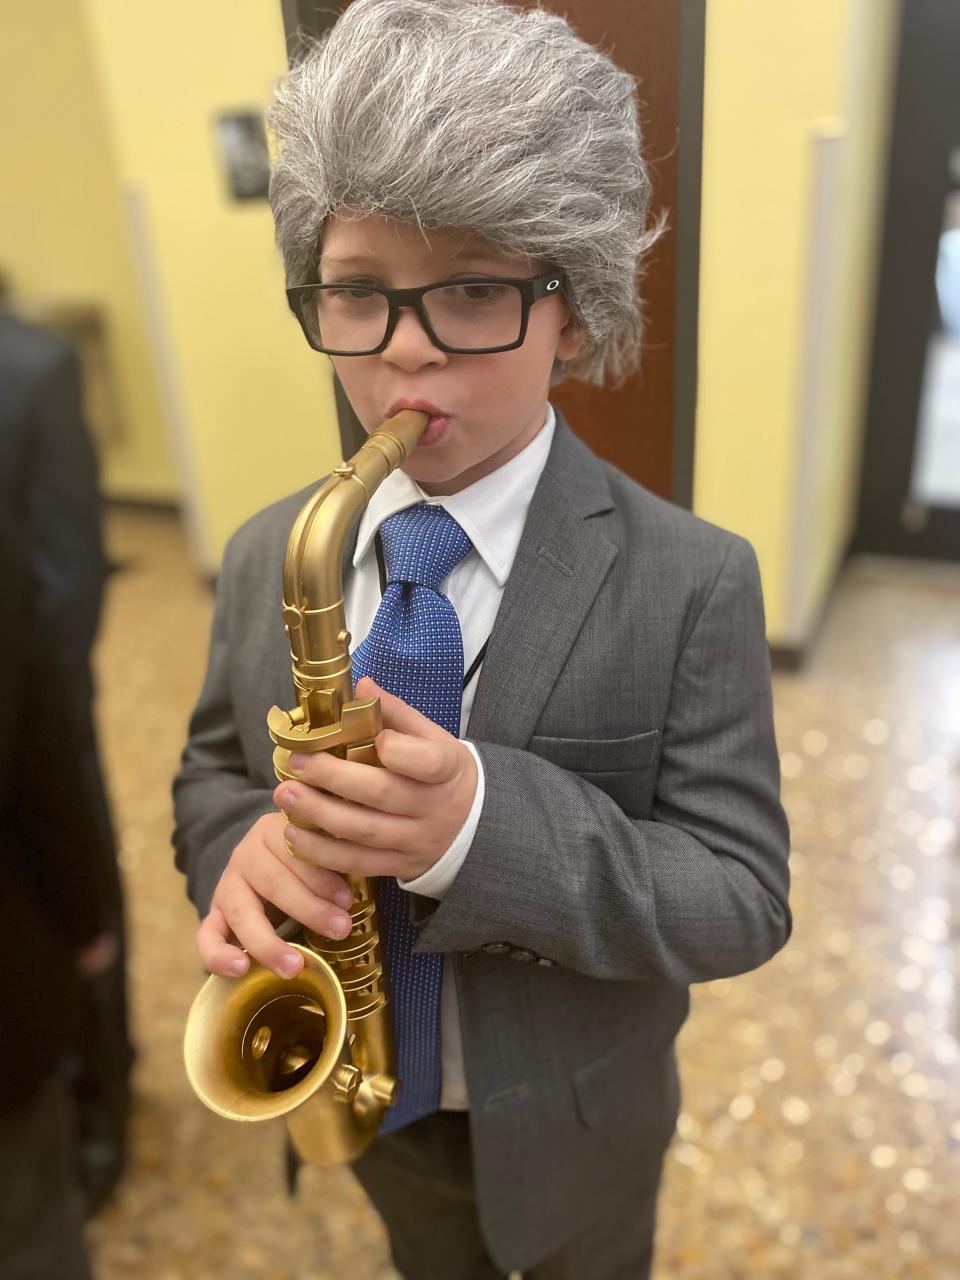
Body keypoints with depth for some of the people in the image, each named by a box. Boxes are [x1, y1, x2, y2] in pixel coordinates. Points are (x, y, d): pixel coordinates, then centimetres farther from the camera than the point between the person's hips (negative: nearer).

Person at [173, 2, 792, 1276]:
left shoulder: (693, 581, -24)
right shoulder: (267, 555, -11)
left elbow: (742, 899, -22)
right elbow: (213, 771, 1)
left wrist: (487, 824, -39)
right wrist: (242, 846, -24)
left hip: (574, 1122, -3)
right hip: (363, 1099, 4)